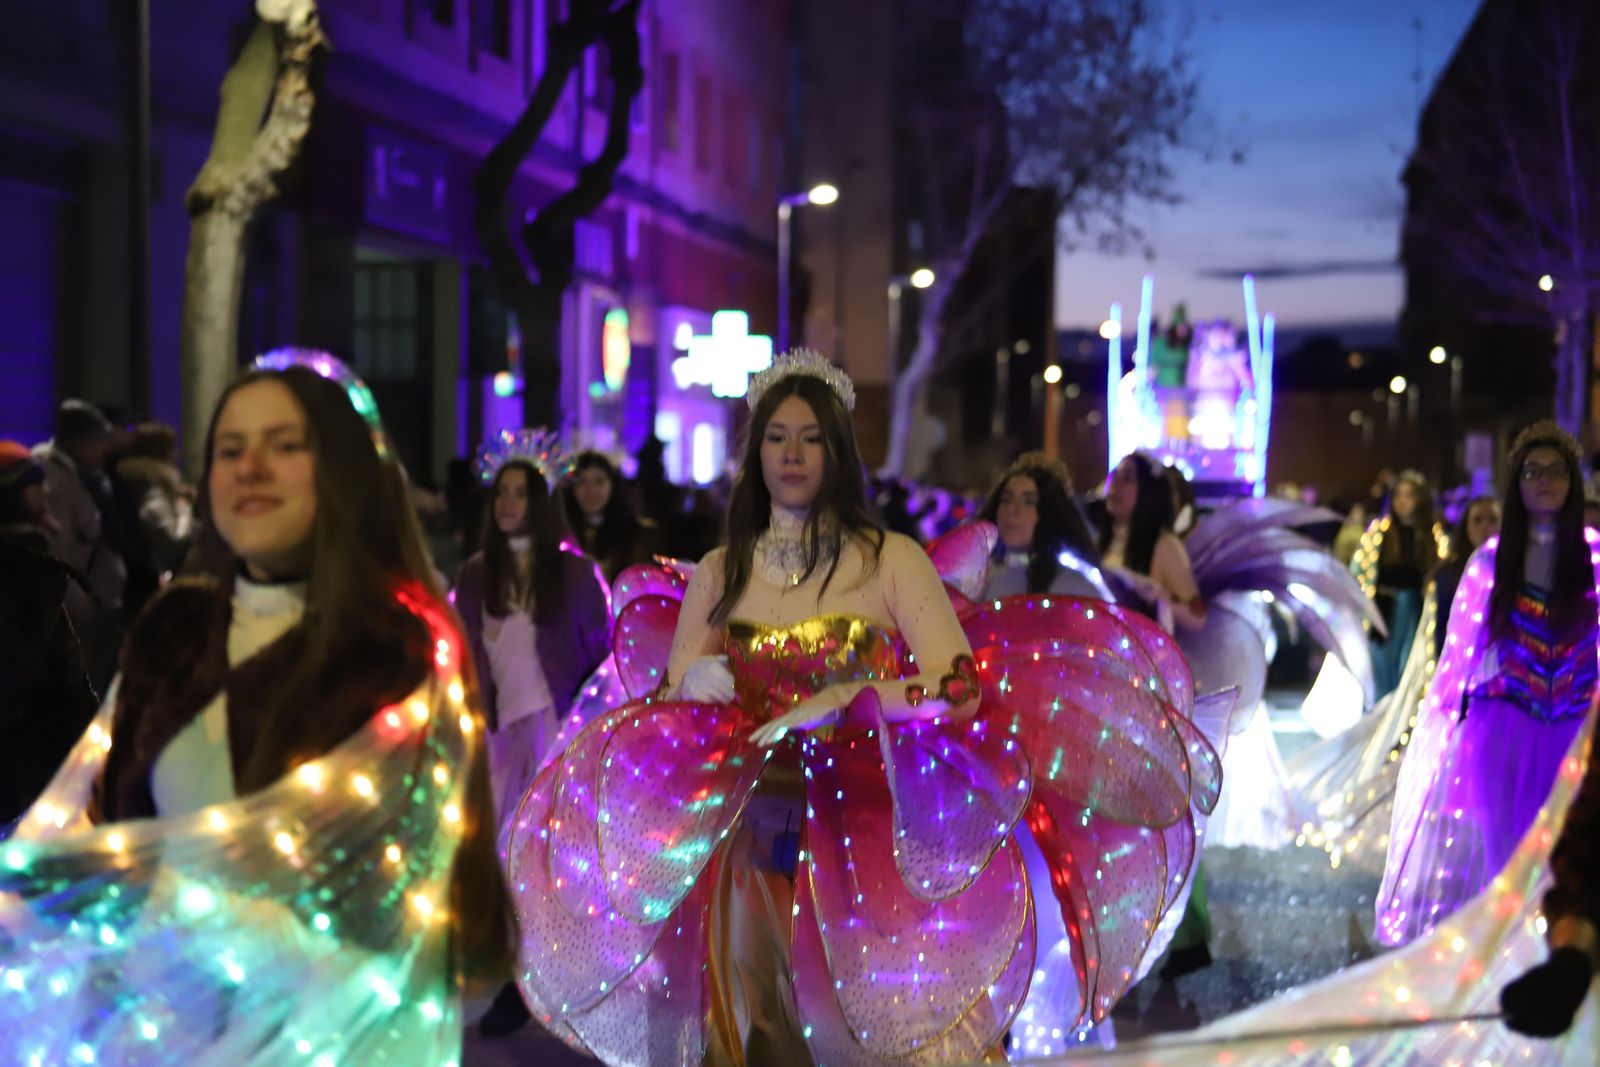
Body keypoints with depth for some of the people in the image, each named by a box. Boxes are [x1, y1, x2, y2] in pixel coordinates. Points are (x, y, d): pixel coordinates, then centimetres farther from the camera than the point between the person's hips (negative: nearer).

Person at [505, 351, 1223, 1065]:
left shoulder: (890, 559, -4)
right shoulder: (718, 574, 6)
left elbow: (960, 689, -14)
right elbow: (662, 702, 8)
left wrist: (838, 701, -20)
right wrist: (692, 686, -13)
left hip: (870, 826, -3)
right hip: (754, 835, 3)